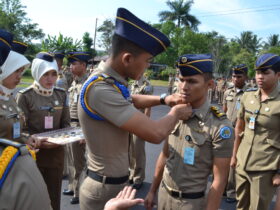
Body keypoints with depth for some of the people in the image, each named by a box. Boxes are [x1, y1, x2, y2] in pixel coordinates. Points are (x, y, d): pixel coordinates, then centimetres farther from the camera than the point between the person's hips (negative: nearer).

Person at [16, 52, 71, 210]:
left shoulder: (62, 94, 2)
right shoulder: (25, 96, -12)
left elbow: (66, 123, 7)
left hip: (57, 152, 4)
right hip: (34, 152, -3)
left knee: (55, 194, 15)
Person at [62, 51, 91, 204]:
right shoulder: (74, 83, 12)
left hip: (80, 127, -9)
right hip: (69, 125, 9)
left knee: (78, 162, 4)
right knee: (71, 160, 20)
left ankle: (80, 193, 20)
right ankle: (73, 187, 37)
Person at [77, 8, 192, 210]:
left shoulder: (110, 81, -1)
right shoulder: (100, 89, -29)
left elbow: (130, 100, 21)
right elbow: (155, 133, -31)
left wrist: (163, 99, 4)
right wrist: (176, 112, -10)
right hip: (104, 189, -9)